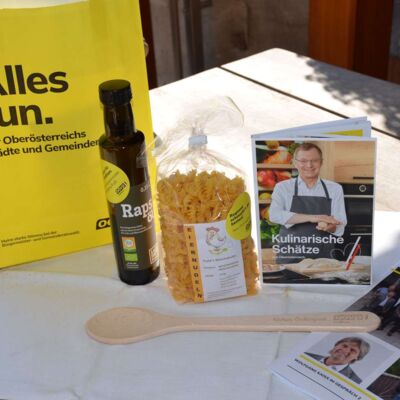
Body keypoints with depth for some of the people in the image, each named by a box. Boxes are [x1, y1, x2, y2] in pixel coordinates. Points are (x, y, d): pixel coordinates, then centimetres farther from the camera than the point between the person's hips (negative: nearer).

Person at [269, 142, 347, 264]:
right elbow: (274, 215, -14)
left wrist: (328, 226, -20)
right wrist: (311, 218, -22)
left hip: (323, 258, 1)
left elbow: (339, 226, 3)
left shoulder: (335, 188, 7)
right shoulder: (283, 187, 3)